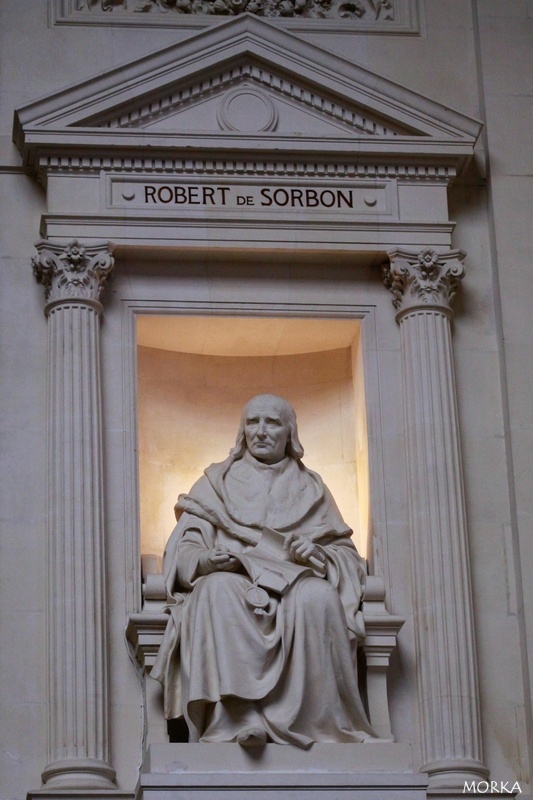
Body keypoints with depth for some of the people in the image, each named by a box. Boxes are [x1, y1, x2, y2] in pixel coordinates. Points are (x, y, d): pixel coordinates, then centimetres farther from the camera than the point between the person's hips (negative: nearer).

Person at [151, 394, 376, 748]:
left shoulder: (311, 488, 24)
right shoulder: (217, 483, 22)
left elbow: (347, 553, 15)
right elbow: (183, 550, 9)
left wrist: (318, 555, -8)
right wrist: (206, 559, -15)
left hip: (294, 587, 1)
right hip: (234, 583, -1)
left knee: (319, 595, -35)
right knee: (219, 590, -37)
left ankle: (311, 718, -35)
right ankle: (238, 716, -47)